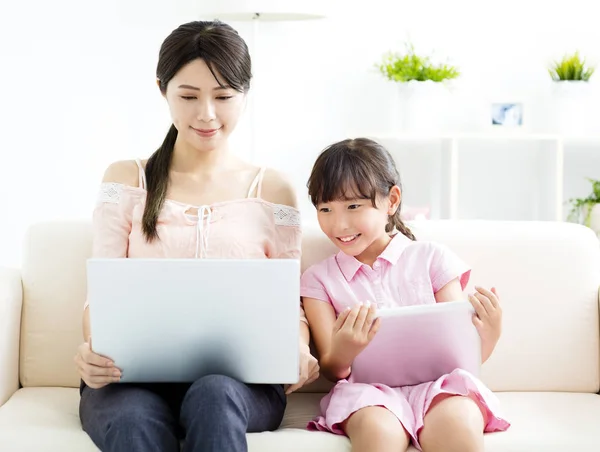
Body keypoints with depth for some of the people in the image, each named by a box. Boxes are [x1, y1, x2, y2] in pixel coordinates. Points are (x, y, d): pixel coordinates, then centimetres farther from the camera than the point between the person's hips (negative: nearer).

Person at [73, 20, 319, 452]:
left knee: (214, 395, -36)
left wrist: (298, 351, -12)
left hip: (238, 376, 1)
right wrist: (92, 349, -17)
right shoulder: (127, 179, 14)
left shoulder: (272, 189, 14)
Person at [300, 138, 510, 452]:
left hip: (437, 382, 1)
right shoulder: (318, 279, 13)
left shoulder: (432, 258, 12)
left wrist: (489, 335, -13)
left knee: (456, 425, -35)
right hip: (369, 388, 0)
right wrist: (343, 352, -18)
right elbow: (330, 370, 6)